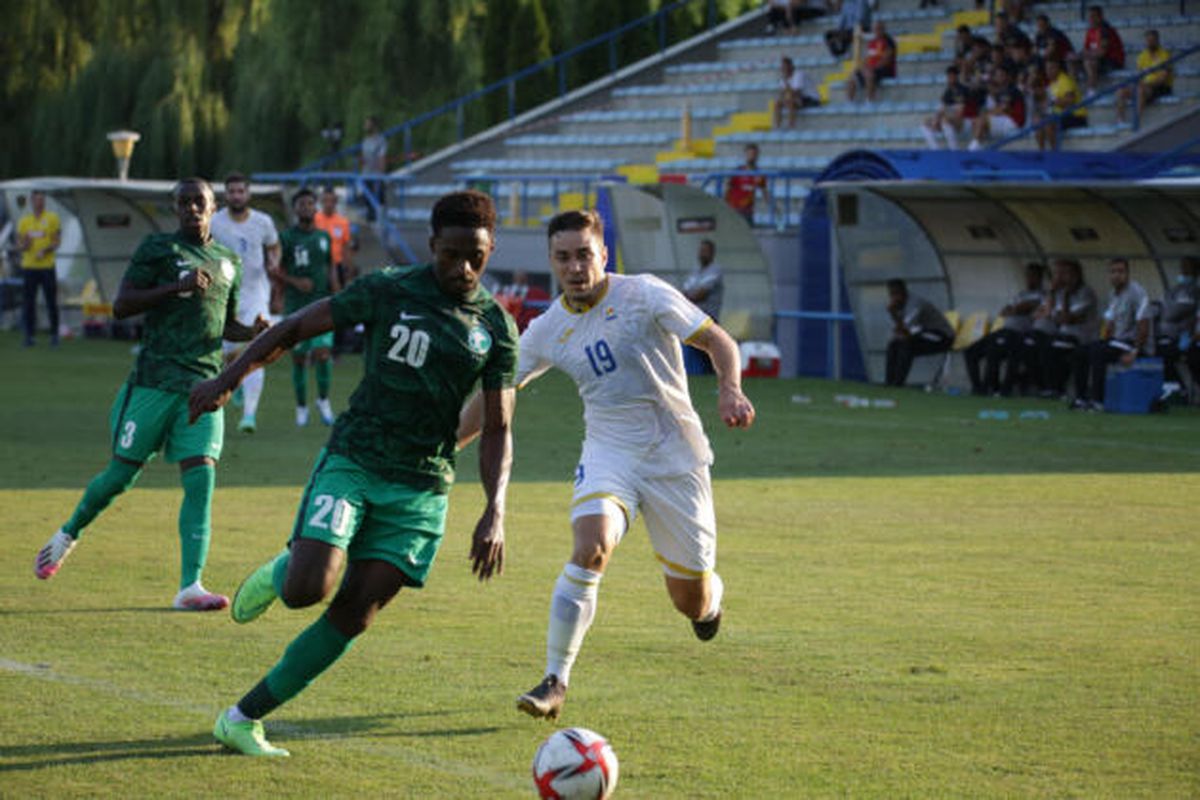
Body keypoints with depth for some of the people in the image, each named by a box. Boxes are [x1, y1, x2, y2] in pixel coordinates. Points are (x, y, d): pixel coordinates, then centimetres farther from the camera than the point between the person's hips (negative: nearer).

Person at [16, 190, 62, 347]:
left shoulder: (52, 218, 2)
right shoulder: (23, 220, 10)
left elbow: (57, 241, -2)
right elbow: (18, 244, 11)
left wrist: (45, 250, -19)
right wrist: (23, 245, -13)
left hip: (47, 266, -2)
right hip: (28, 267, 2)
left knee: (51, 302, 0)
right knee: (28, 302, 1)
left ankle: (54, 334, 8)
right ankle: (29, 335, 7)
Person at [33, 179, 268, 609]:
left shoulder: (229, 262, 16)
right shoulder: (158, 248, 0)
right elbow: (121, 305, -7)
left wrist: (253, 332, 5)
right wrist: (178, 286, -17)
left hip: (204, 384, 4)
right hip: (156, 380, -4)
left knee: (201, 477, -10)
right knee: (123, 472, 4)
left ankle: (190, 587, -13)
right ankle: (68, 534, 32)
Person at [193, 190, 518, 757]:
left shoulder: (496, 328, 5)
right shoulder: (389, 292, -2)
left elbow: (497, 429, 7)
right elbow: (300, 326, 6)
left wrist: (495, 512, -5)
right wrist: (230, 378, -2)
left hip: (422, 488, 2)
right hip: (352, 461, -2)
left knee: (354, 615, -5)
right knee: (308, 588, -22)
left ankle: (243, 719, 6)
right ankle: (276, 573, 17)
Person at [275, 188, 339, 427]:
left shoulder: (324, 237, 9)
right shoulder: (287, 237, -3)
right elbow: (276, 269, -1)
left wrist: (337, 296, 8)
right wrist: (294, 281, -17)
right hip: (296, 305, -2)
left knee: (323, 353, -10)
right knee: (298, 357, 4)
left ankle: (323, 400, 10)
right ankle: (301, 406, 18)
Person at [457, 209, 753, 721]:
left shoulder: (643, 295, -9)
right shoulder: (547, 331, 1)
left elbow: (717, 341, -6)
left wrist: (730, 390, -26)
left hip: (675, 457, -2)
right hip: (608, 454, 2)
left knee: (692, 601, 3)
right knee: (591, 547, -28)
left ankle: (711, 597, 43)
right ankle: (555, 682, -22)